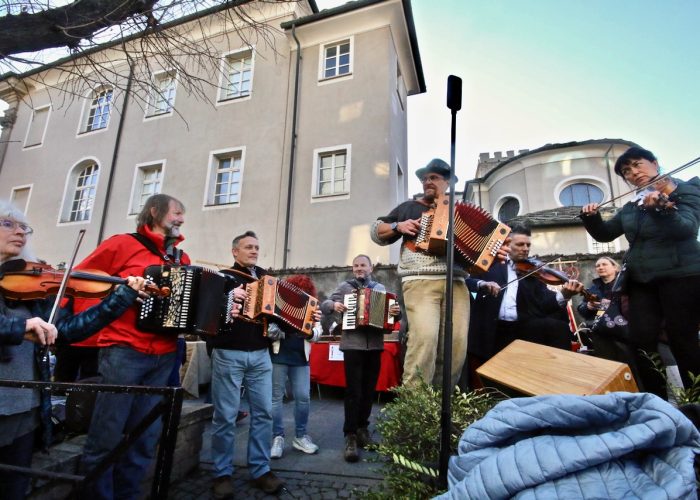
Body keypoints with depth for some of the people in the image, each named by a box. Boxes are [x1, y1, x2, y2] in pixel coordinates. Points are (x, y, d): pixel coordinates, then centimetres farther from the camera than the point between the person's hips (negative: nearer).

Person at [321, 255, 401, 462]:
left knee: (369, 390, 12)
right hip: (352, 345, -3)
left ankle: (362, 428, 28)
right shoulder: (344, 287, 5)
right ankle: (350, 437, 3)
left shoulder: (380, 288, 11)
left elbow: (390, 309, 8)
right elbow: (324, 305, 6)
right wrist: (333, 305, -15)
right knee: (353, 391, -5)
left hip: (375, 345, 3)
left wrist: (397, 312, -14)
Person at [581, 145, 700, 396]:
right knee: (642, 341, 0)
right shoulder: (631, 206, 14)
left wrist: (659, 207, -39)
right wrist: (591, 217, -6)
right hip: (641, 280, 5)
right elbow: (605, 233, 14)